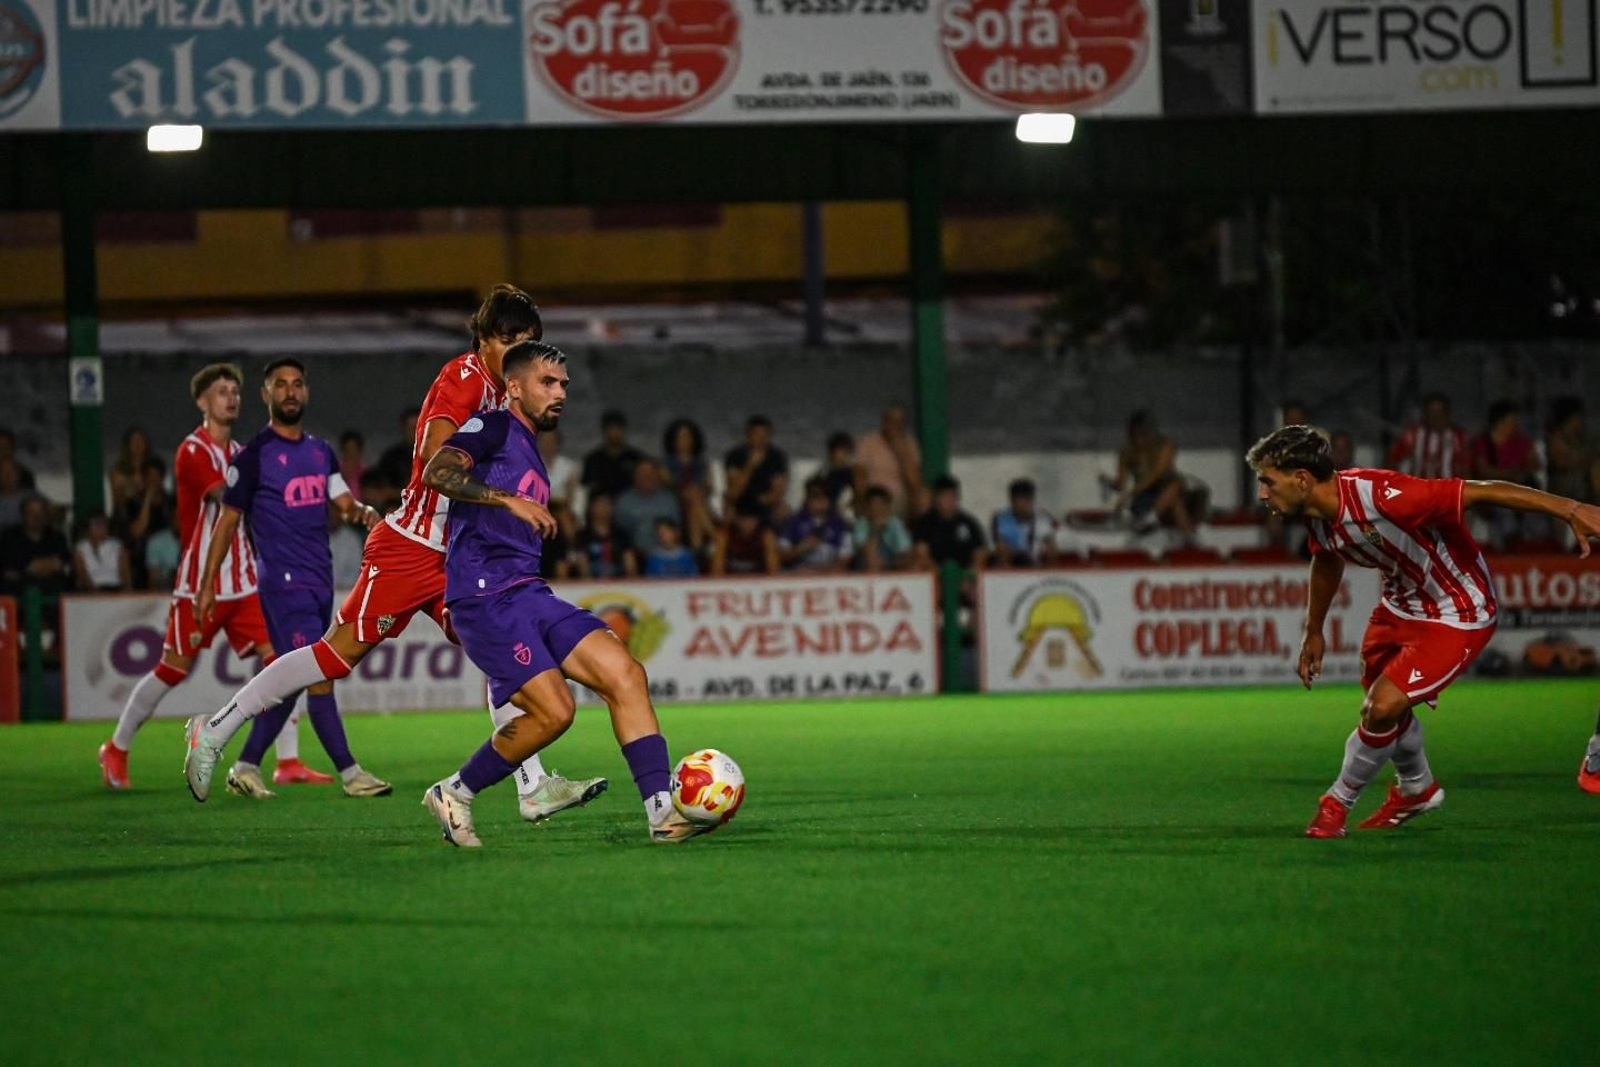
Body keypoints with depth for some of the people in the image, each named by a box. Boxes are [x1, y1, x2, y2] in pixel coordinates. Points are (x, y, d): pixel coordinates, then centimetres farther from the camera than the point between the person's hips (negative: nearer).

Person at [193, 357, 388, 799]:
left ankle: (246, 767, 17)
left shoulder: (321, 452, 15)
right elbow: (227, 520, -2)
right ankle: (350, 773, -10)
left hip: (320, 581, 7)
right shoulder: (254, 456, -5)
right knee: (320, 676, -11)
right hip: (283, 581, -7)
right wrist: (207, 583, -3)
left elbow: (343, 502, 11)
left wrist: (363, 512, -14)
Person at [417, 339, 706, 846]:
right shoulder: (493, 428, 0)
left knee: (625, 674, -8)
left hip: (530, 595, 9)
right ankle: (454, 794, 1)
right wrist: (510, 499, -25)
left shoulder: (531, 453, 26)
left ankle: (662, 812, -12)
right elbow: (437, 472, -19)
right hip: (486, 598, -9)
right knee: (554, 710, -18)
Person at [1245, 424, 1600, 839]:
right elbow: (1327, 560, 13)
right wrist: (1313, 632, 22)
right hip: (1401, 604, 8)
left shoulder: (1381, 497, -38)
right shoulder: (1316, 515, -12)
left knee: (1384, 708, -16)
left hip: (1456, 614, -8)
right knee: (1380, 707, 20)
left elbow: (1480, 492, -35)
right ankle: (1417, 789, 49)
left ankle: (1338, 802, 8)